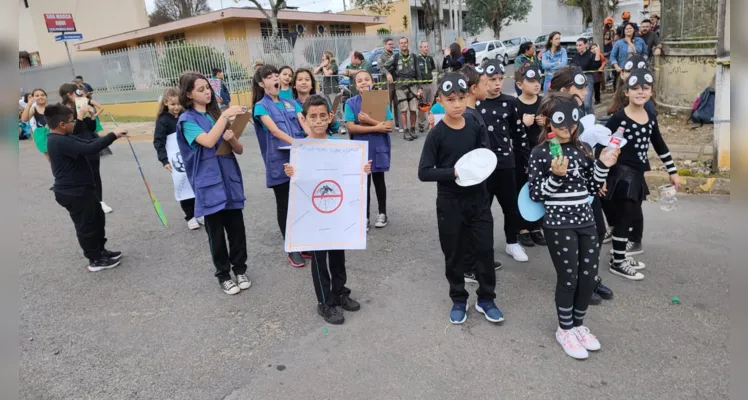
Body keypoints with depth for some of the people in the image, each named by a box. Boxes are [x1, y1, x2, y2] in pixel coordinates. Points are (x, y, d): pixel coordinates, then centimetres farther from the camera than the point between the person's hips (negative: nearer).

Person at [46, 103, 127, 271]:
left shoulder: (63, 138, 9)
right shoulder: (59, 142, -25)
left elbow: (87, 143, 14)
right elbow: (89, 149, -34)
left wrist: (111, 136, -1)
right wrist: (112, 135, -27)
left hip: (81, 190, 10)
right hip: (74, 193, -10)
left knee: (98, 219, 21)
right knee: (87, 225, 2)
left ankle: (100, 251, 35)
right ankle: (95, 260, 16)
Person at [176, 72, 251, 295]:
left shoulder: (218, 115, 12)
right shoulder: (187, 120, -4)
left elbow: (239, 150, 9)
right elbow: (208, 142, -24)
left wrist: (231, 138, -12)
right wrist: (225, 116, -24)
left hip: (231, 180, 4)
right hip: (209, 184, -4)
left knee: (236, 228, 9)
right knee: (216, 232, 6)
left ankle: (240, 269, 26)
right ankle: (223, 275, 21)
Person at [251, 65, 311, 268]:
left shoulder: (291, 103, 14)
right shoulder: (261, 106, -1)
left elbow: (304, 124, 0)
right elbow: (275, 131, -16)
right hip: (279, 162, -4)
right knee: (284, 206, 5)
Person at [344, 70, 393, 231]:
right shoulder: (351, 103, -4)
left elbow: (389, 126, -9)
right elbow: (350, 127, -14)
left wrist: (369, 120, -21)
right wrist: (376, 127, -16)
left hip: (379, 148, 0)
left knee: (378, 180, 12)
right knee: (364, 183, 6)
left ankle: (382, 213, 27)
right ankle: (365, 217, 17)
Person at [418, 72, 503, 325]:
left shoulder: (474, 126, 0)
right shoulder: (436, 134, -12)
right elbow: (424, 172, -15)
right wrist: (453, 172, -26)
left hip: (478, 198, 3)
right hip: (450, 202, -3)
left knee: (485, 250, 8)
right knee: (454, 254, 10)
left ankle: (486, 299, 27)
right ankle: (458, 300, 30)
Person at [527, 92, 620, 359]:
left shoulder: (582, 150, 8)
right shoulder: (540, 153, -8)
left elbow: (593, 188, 11)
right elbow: (535, 195, -9)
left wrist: (603, 165, -3)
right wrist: (555, 177, -23)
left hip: (586, 222, 6)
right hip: (559, 225, -6)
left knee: (588, 277, 10)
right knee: (568, 279, 3)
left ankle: (578, 325, 32)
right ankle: (564, 330, 24)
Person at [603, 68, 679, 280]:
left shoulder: (651, 118, 7)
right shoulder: (619, 118, -14)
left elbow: (660, 147, 17)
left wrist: (673, 172, 19)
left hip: (638, 174, 7)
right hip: (622, 174, -7)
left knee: (632, 216, 15)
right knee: (624, 217, -2)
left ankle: (621, 255, 30)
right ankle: (617, 262, 11)